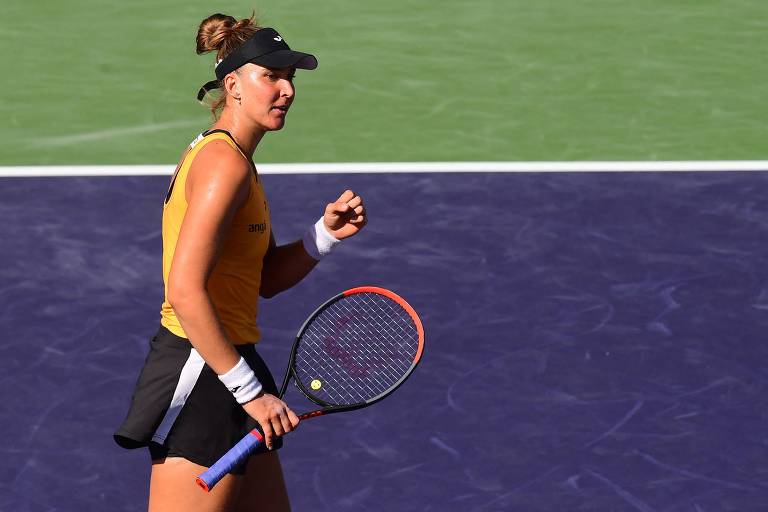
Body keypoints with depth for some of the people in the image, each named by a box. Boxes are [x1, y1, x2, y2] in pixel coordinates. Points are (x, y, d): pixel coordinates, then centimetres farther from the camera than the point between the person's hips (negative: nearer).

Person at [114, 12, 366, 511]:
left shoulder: (233, 161, 14)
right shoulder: (224, 163, -17)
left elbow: (267, 277, 20)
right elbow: (186, 293, -24)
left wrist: (327, 232, 2)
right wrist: (249, 390, -22)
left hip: (222, 366, 10)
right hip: (199, 376, -10)